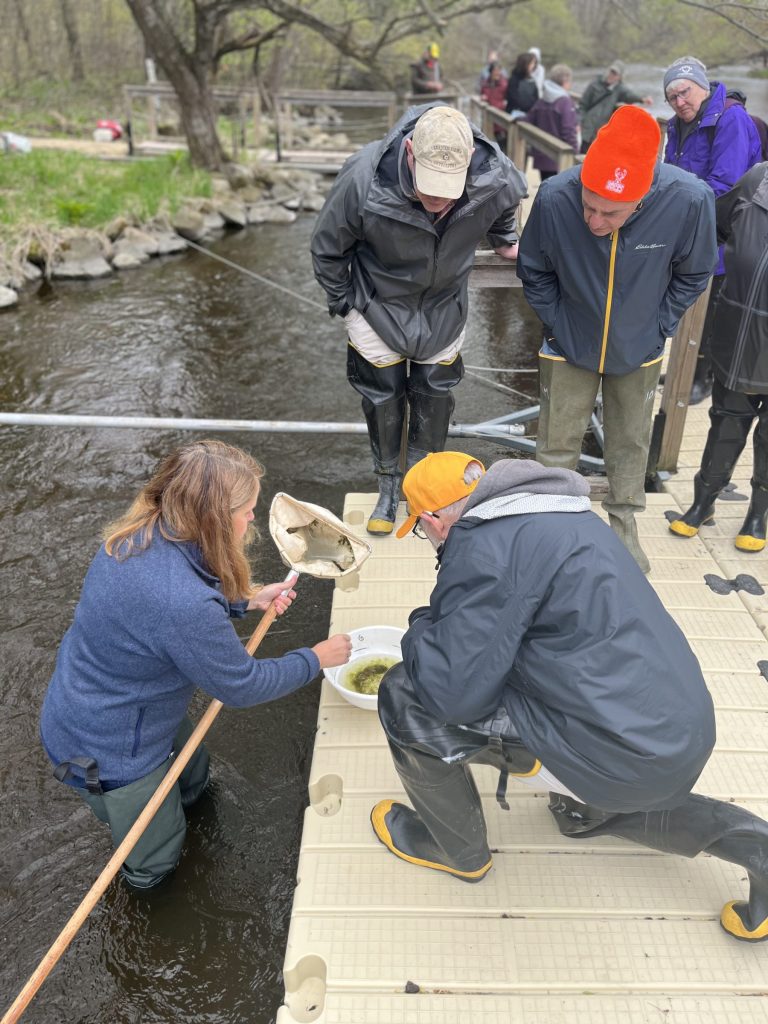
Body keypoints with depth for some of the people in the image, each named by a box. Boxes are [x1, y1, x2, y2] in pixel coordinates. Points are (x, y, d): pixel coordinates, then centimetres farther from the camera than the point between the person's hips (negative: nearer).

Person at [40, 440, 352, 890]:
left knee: (194, 772, 29)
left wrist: (247, 599, 1)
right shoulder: (183, 605, -41)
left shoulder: (142, 534, -15)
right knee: (154, 862, 18)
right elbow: (242, 685, -24)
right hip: (107, 751, -8)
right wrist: (316, 659, -9)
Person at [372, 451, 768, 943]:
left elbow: (451, 690, -18)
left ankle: (459, 850, 18)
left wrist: (424, 629, 1)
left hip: (621, 754, -10)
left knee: (407, 699, -5)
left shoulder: (485, 546, -17)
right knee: (583, 814, 39)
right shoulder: (556, 512, 13)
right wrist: (444, 628, 29)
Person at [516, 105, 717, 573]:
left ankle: (625, 525, 37)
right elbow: (534, 271, -7)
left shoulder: (690, 200, -29)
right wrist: (557, 326, -5)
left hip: (639, 351, 1)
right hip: (570, 347, -1)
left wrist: (657, 328, -5)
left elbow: (693, 275, -6)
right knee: (558, 444, 8)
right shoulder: (555, 197, -29)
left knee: (632, 442, 16)